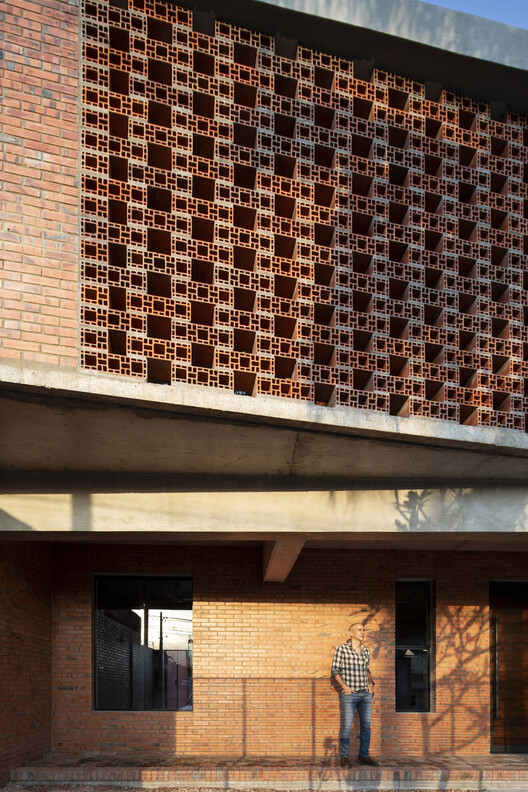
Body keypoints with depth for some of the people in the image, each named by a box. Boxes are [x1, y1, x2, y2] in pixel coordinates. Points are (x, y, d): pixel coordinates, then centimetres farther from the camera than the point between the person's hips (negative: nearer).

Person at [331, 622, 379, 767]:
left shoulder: (366, 651, 11)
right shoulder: (341, 649, -3)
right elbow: (335, 670, -2)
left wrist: (371, 683, 6)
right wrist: (343, 686, -12)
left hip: (365, 693, 5)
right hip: (348, 694, -5)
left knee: (366, 725, 6)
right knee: (346, 725, -6)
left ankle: (363, 756, 16)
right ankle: (344, 757, 1)